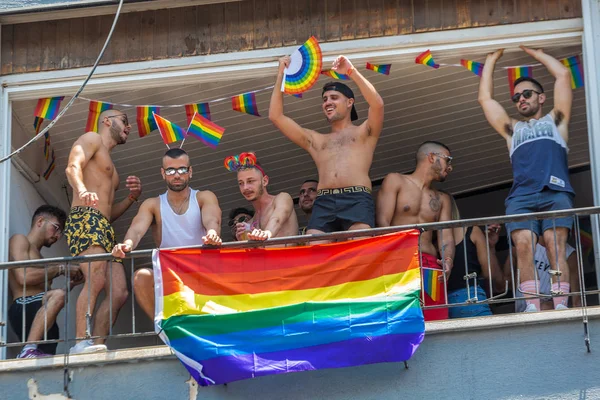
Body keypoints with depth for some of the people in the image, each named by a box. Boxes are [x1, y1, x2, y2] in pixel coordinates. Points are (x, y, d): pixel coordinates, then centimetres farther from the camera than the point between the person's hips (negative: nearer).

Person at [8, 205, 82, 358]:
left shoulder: (37, 254, 34)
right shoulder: (20, 240, 10)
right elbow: (23, 276, -10)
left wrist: (72, 282, 17)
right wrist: (60, 269, -2)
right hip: (24, 309, -9)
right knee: (58, 295, -36)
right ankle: (29, 350, -41)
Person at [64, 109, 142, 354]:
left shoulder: (109, 165, 36)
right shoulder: (91, 139, 11)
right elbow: (73, 167, -11)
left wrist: (132, 197, 17)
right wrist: (82, 190, -32)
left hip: (105, 231, 9)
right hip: (85, 218, -9)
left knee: (119, 292, -8)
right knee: (97, 279, -28)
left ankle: (95, 347, -14)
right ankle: (81, 342, -35)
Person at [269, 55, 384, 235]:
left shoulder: (364, 133, 24)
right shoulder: (315, 140, 33)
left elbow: (377, 104, 3)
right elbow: (276, 116, 30)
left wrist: (351, 72, 3)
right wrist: (281, 74, 27)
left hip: (357, 200, -3)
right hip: (323, 203, 3)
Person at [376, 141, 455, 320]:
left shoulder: (442, 200, 26)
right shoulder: (395, 181, 11)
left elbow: (446, 237, 12)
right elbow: (382, 223, -1)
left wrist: (448, 261, -11)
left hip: (430, 265, 4)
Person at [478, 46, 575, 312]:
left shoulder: (555, 121, 28)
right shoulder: (512, 129, 34)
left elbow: (563, 74, 23)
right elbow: (485, 98, 33)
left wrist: (533, 51, 31)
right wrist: (492, 58, 37)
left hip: (556, 193, -2)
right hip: (521, 197, 2)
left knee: (556, 246, -18)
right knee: (523, 245, -19)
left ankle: (560, 306, -27)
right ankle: (532, 308, -28)